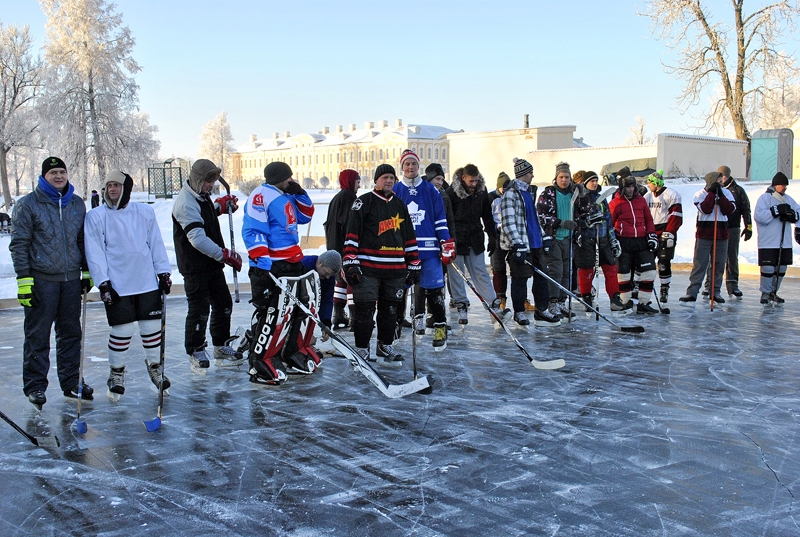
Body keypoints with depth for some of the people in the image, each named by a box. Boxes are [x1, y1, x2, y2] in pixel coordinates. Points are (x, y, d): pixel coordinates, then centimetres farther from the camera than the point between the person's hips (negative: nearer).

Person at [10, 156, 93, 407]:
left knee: (71, 332, 10)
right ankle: (34, 385, 12)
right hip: (41, 280, -4)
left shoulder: (77, 204, 11)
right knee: (38, 335, 1)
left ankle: (71, 382, 20)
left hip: (71, 279, 4)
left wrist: (87, 272, 13)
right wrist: (23, 278, -12)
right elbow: (19, 243, -5)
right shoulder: (28, 204, -3)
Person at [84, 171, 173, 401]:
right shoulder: (95, 216, -2)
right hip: (116, 286, -2)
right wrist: (103, 283, -9)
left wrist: (163, 272, 7)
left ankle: (154, 366, 28)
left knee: (152, 326, 8)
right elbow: (94, 253, -4)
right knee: (121, 331, 1)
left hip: (147, 282, 3)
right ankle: (116, 373, 20)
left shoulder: (145, 212, 5)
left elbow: (156, 243, 10)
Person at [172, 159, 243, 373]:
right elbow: (197, 239, -27)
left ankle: (221, 348, 27)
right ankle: (196, 353, 11)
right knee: (199, 310, -4)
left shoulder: (203, 196, 10)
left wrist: (221, 205, 14)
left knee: (223, 304, 14)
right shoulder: (186, 202, -20)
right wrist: (225, 255, -24)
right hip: (194, 266, -10)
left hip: (212, 264, 10)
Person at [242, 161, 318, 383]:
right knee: (274, 314, -13)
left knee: (305, 306, 14)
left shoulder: (288, 197, 18)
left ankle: (296, 354, 29)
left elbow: (305, 217, 25)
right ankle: (261, 365, -3)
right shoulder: (261, 196, -10)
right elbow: (252, 230, -17)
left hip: (294, 263, 10)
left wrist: (300, 195, 9)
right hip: (271, 266, -10)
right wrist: (261, 259, -26)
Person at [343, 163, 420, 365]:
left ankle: (385, 347, 23)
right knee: (364, 310, -2)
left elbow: (409, 238, 19)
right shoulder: (364, 202, -1)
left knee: (390, 310, 11)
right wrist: (351, 263, -13)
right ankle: (362, 349, 10)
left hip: (395, 270, 5)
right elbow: (352, 234, -6)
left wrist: (413, 265, 15)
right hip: (367, 268, -5)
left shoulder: (400, 205, 17)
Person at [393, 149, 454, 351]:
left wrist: (447, 244, 0)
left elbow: (441, 220, 7)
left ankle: (440, 327, 6)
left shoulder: (430, 190, 7)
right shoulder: (395, 190, 7)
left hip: (428, 249, -1)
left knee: (434, 290, -3)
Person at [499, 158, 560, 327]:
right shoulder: (510, 194, -12)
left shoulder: (529, 191, 16)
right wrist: (517, 244, -25)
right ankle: (519, 313, 11)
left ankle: (542, 311, 17)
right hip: (520, 245, -9)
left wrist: (543, 236, 23)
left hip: (535, 243, 9)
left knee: (541, 276, 9)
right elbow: (508, 222, -19)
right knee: (520, 279, 0)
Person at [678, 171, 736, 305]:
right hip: (704, 234, -4)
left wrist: (720, 195, -12)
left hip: (722, 234, 4)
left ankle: (716, 292, 18)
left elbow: (729, 210, -5)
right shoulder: (700, 194, -1)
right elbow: (705, 209, -17)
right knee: (699, 265, -7)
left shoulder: (726, 193, 8)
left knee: (719, 265, 8)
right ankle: (692, 294, -10)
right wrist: (712, 193, -14)